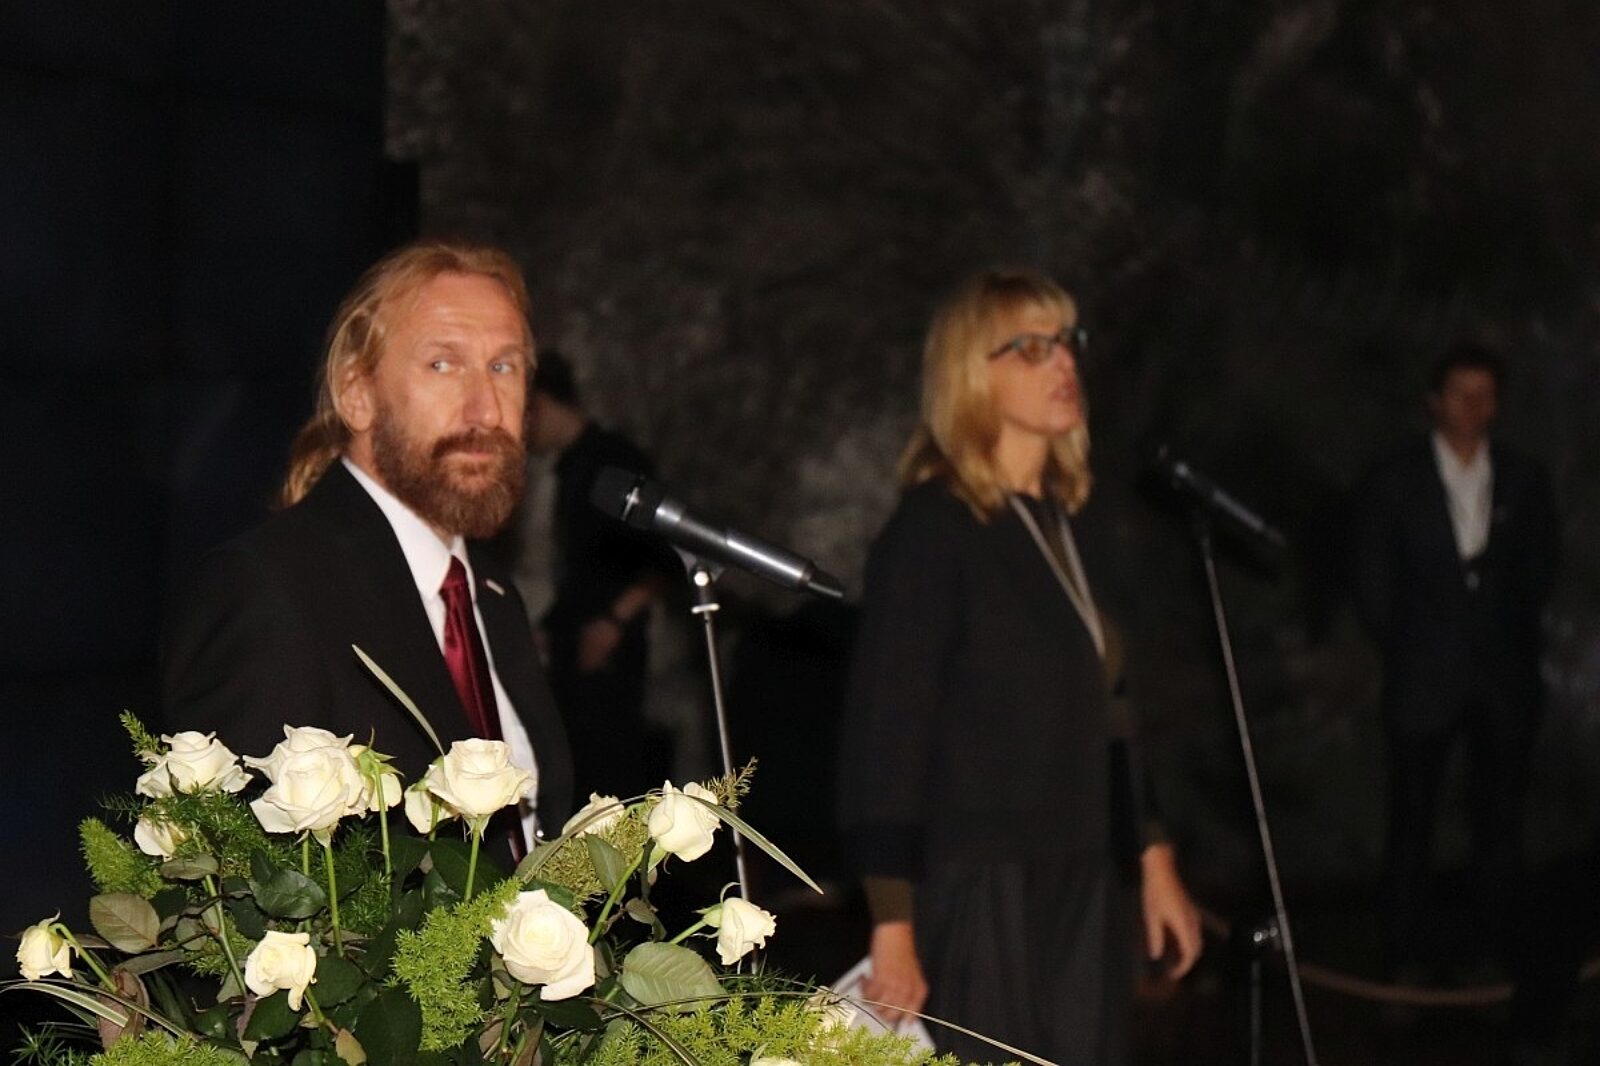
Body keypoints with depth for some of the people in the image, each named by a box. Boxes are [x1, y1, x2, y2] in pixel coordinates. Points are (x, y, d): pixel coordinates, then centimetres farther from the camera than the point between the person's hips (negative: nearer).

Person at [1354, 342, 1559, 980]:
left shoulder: (1524, 480, 8)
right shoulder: (1394, 484, 3)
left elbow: (1538, 568, 16)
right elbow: (1373, 584, 6)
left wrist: (1516, 636, 8)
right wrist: (1403, 651, 5)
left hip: (1505, 680, 2)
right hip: (1425, 681, -2)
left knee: (1500, 822, 1)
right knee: (1412, 824, -3)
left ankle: (1495, 947, 7)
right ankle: (1406, 958, 2)